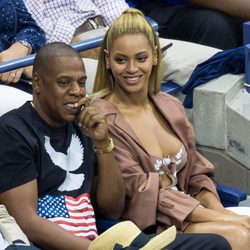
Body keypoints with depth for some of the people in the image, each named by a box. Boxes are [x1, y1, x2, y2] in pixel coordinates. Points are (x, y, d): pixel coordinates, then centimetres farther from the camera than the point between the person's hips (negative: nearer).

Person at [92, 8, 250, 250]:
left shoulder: (171, 107, 11)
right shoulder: (101, 119, -10)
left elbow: (196, 175, 15)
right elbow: (142, 192, -14)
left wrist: (220, 212, -7)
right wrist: (220, 220, -18)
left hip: (189, 215, 6)